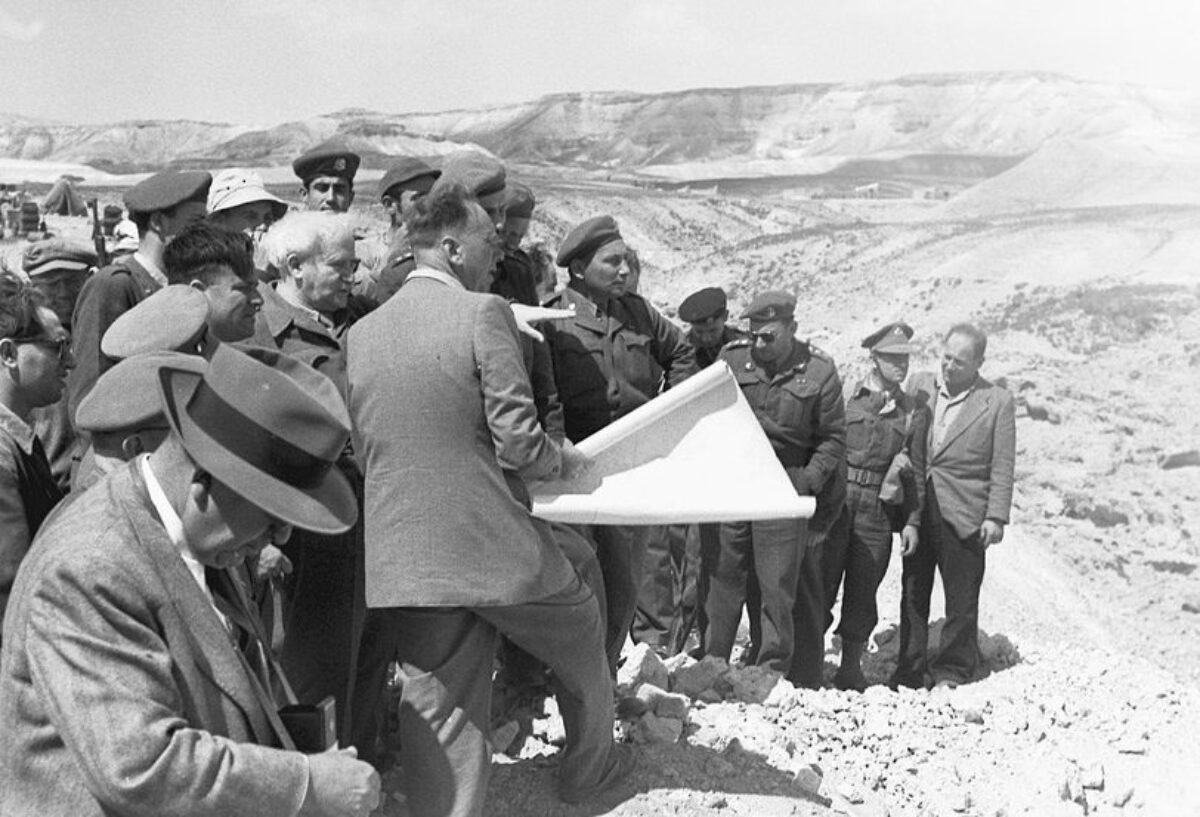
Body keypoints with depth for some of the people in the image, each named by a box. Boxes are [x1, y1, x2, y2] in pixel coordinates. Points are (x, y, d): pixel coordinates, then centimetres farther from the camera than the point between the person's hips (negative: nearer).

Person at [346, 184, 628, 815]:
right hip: (495, 544, -4)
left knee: (437, 715, 11)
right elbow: (517, 442, -14)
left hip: (404, 559, 4)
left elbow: (361, 451, 10)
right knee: (582, 634, 23)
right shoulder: (483, 313, -11)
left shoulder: (360, 334, 5)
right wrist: (563, 459, 6)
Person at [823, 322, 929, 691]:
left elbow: (916, 470, 9)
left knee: (862, 592, 7)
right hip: (835, 498, -1)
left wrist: (912, 521, 3)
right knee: (820, 584, 1)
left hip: (878, 508, 1)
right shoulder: (846, 396, 3)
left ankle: (851, 667, 21)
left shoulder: (915, 411, 9)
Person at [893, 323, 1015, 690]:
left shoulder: (998, 402, -1)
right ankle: (909, 671, 22)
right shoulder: (919, 385, 7)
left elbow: (1002, 467, -2)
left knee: (961, 599, 5)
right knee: (913, 594, 11)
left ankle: (951, 673, 20)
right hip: (916, 511, 3)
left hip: (964, 516, -3)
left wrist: (996, 517, -8)